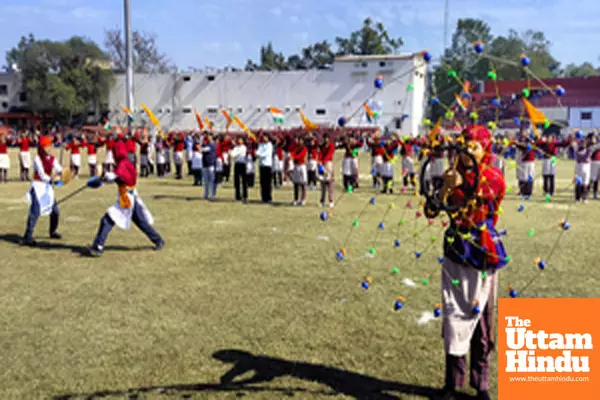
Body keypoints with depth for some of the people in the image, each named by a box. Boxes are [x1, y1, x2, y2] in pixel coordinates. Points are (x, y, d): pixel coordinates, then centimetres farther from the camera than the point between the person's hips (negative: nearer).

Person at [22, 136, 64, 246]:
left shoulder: (52, 159, 3)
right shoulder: (37, 159, -14)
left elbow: (60, 170, -10)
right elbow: (42, 175, -23)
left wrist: (60, 174, -34)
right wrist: (51, 180, -42)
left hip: (48, 187, 7)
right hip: (38, 186, -7)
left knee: (55, 210, 11)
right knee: (35, 211, -17)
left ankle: (52, 232, 32)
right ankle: (27, 237, -16)